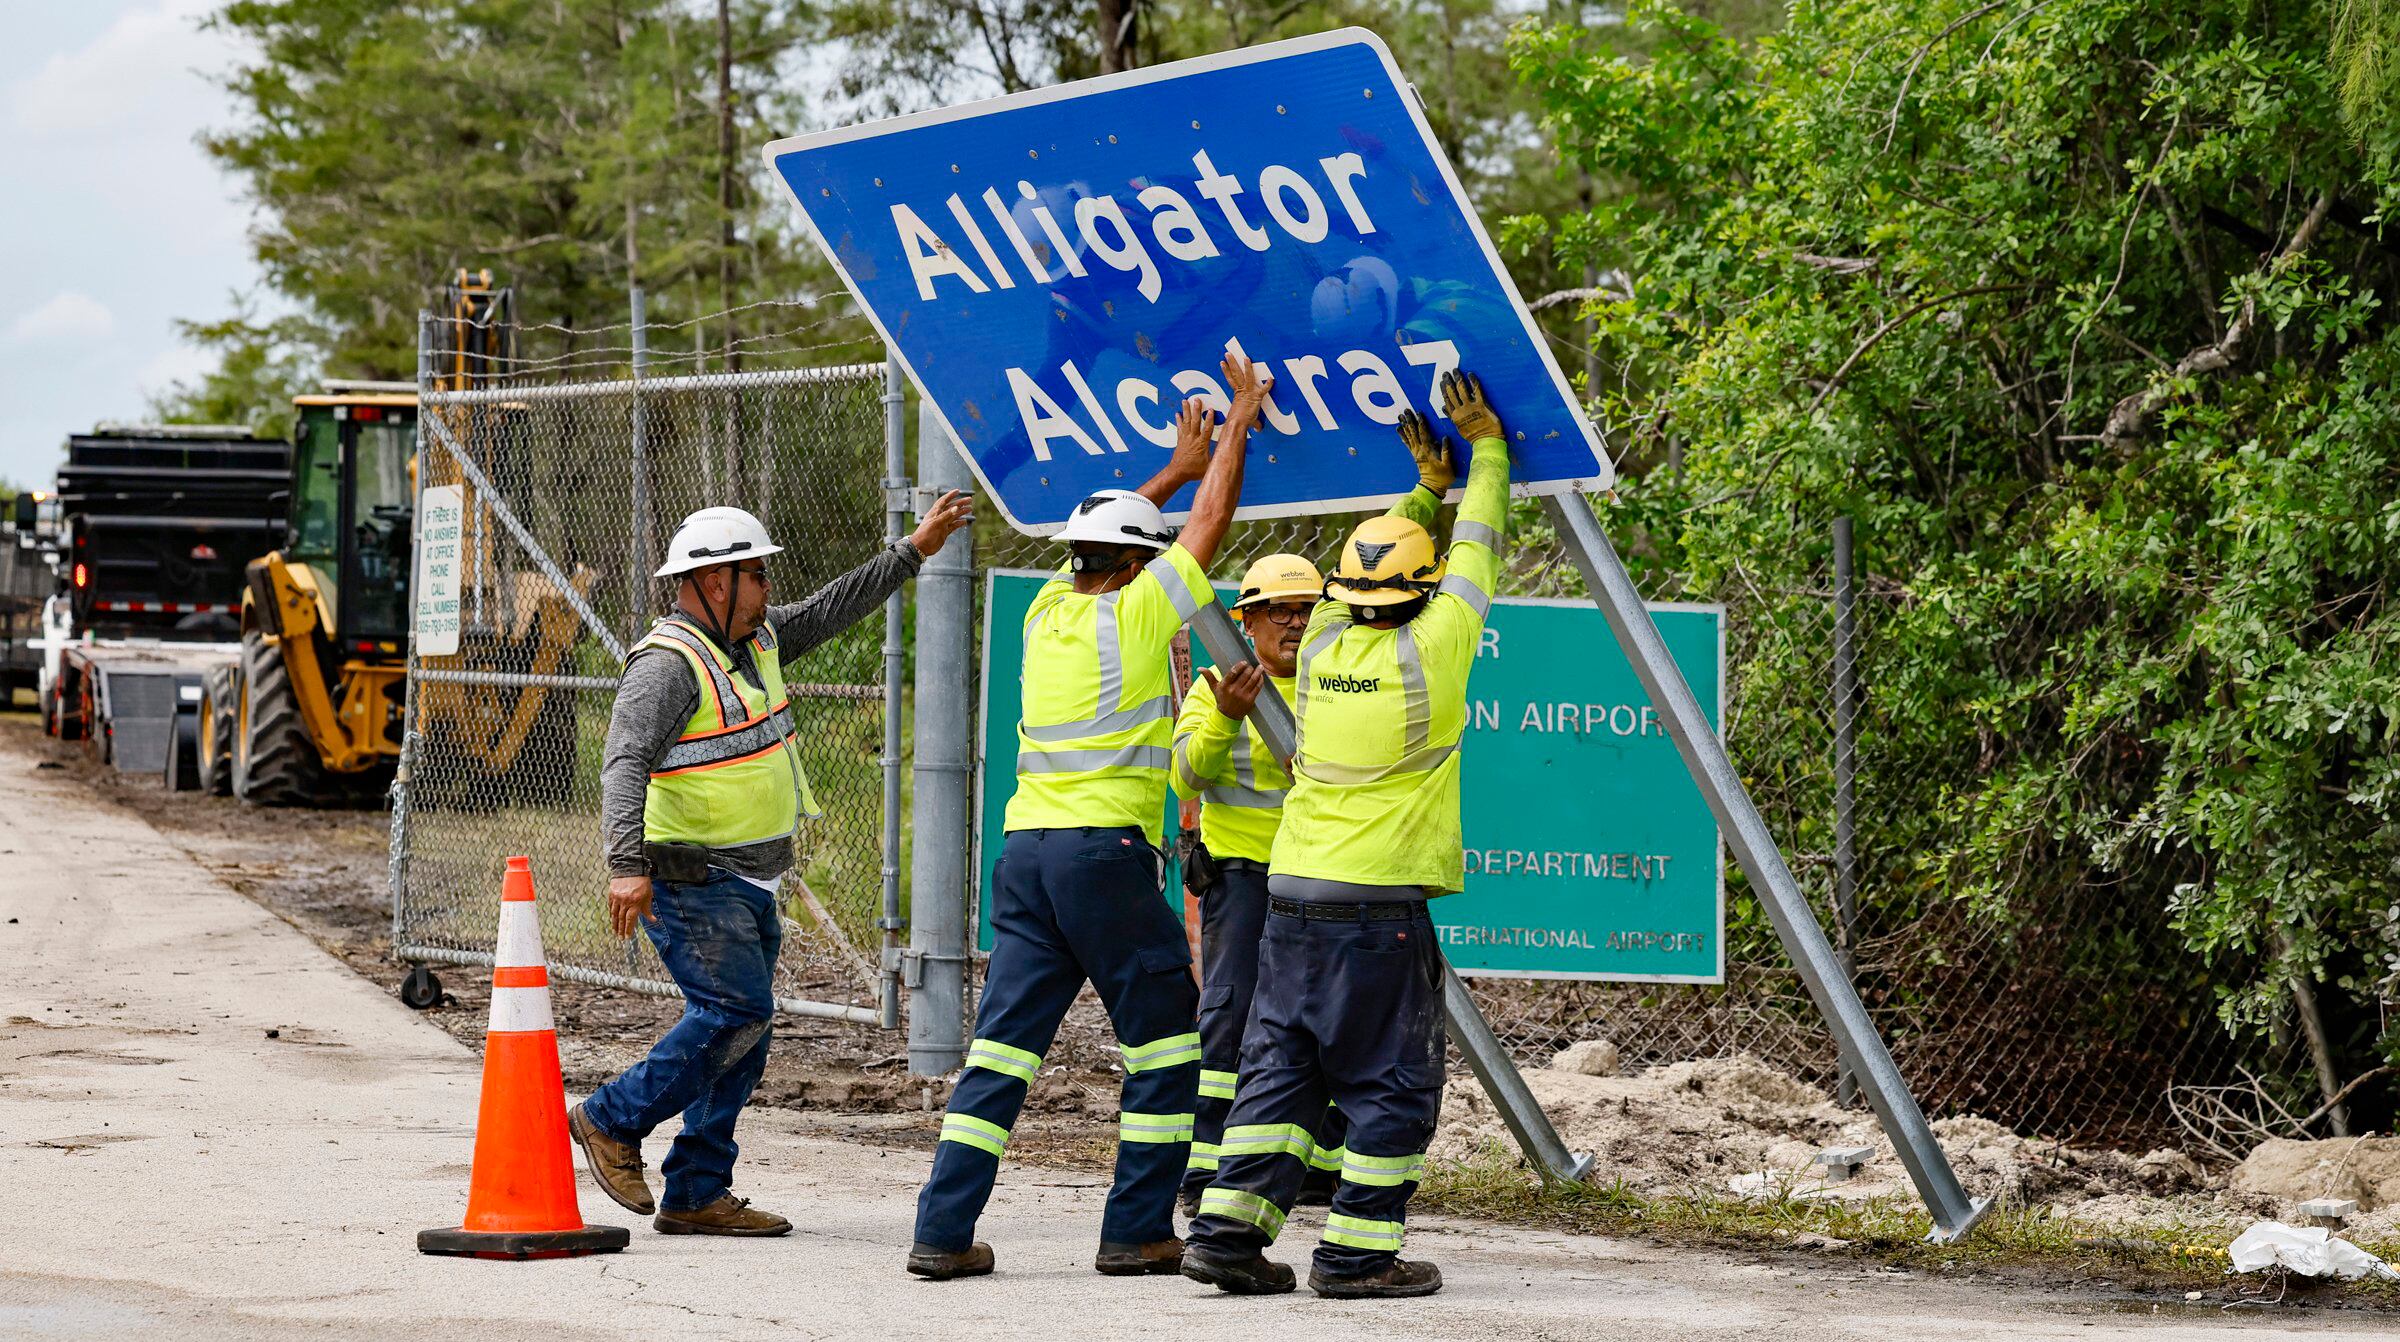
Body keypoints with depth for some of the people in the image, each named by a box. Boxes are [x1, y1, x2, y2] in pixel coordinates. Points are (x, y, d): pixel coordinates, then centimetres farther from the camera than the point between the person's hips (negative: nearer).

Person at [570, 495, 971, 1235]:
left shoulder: (754, 640, 11)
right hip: (692, 880, -10)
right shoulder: (668, 664, -18)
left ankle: (695, 1193, 10)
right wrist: (626, 864, -40)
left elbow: (829, 611, 26)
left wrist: (913, 551, 23)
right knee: (735, 1011, -17)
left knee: (742, 1030, 7)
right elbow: (625, 763, -28)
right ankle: (612, 1121, -4)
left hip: (747, 882, 10)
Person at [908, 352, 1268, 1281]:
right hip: (1105, 851, -6)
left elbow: (1106, 543, 34)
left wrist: (1179, 467, 42)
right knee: (1167, 1044, 5)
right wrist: (1239, 422, 19)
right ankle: (1137, 1232, 3)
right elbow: (1208, 527, 7)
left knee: (1001, 1047, 4)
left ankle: (944, 1232, -2)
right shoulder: (1136, 611, -2)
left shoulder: (1049, 611, 15)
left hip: (1024, 850, 6)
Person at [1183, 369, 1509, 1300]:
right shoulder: (1430, 651, -8)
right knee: (1391, 1082, 1)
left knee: (1279, 1064, 9)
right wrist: (1486, 449, 17)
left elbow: (1375, 566, 24)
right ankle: (1358, 1250, -1)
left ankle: (1229, 1227, 2)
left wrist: (1426, 488, 29)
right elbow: (1475, 552, 5)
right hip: (1380, 908, -6)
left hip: (1293, 895, 6)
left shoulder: (1324, 644, 5)